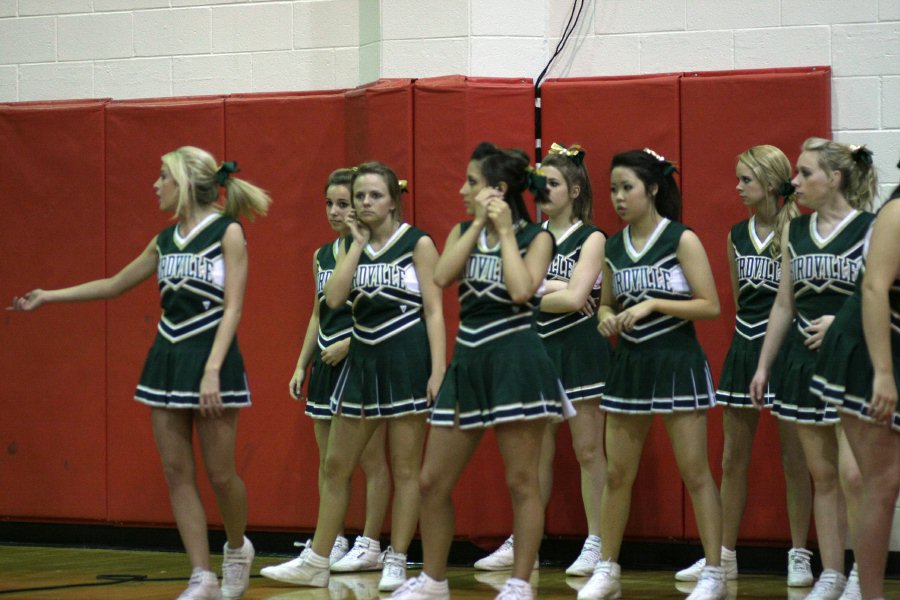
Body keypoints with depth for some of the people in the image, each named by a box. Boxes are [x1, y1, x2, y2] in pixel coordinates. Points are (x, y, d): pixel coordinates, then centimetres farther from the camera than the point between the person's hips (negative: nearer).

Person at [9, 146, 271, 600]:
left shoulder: (227, 232, -7)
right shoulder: (165, 240, 11)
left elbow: (232, 307, -13)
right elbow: (114, 285, 23)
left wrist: (212, 371, -22)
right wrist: (48, 297, 22)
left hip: (211, 360, -6)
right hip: (167, 359, 6)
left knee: (219, 472, -1)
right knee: (176, 472, 1)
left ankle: (237, 548, 26)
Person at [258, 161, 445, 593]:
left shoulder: (417, 244, -4)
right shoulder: (349, 245, 9)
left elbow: (434, 310, -8)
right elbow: (334, 299, -6)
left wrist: (437, 371, -16)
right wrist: (358, 243, -4)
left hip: (406, 360, -5)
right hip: (362, 359, 6)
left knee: (405, 468, 1)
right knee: (336, 464, 9)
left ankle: (396, 562, 8)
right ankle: (316, 562, 16)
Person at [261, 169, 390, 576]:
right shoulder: (322, 256, 12)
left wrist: (347, 346, -18)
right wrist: (301, 365, 15)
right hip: (326, 364, 7)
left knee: (371, 459, -1)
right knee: (327, 461, 9)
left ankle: (370, 545, 4)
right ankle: (332, 543, 16)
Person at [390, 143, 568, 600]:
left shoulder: (536, 237, -2)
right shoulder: (462, 232, 12)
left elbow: (521, 290, -20)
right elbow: (442, 277, -7)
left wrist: (505, 231, -11)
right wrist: (478, 225, -6)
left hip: (515, 362, -6)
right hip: (467, 363, 6)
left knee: (521, 481, -3)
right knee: (433, 481, 8)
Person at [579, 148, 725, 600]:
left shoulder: (682, 240, -8)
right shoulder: (613, 247, 7)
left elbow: (711, 306, -12)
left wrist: (654, 304, -19)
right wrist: (606, 318, -3)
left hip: (677, 363, -5)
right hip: (629, 364, 5)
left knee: (694, 472, -3)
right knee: (617, 473, 8)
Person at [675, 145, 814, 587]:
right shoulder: (738, 235, 9)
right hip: (744, 348, 6)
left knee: (793, 458, 0)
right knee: (733, 459, 9)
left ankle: (799, 557, 8)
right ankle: (724, 556, 16)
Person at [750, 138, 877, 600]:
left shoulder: (871, 229, -7)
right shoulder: (794, 232, 10)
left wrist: (842, 322, -20)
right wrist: (763, 366, 14)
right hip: (804, 361, 6)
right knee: (822, 474, 8)